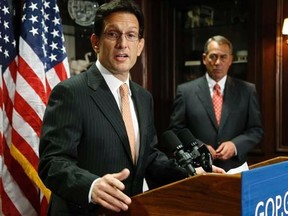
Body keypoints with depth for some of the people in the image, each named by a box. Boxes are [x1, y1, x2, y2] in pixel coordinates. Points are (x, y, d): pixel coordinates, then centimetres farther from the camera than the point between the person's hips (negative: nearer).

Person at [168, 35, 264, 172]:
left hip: (235, 168, 1)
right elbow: (175, 131, -1)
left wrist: (235, 145, -13)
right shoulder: (185, 90, -2)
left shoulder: (247, 90, 2)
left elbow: (256, 130, 4)